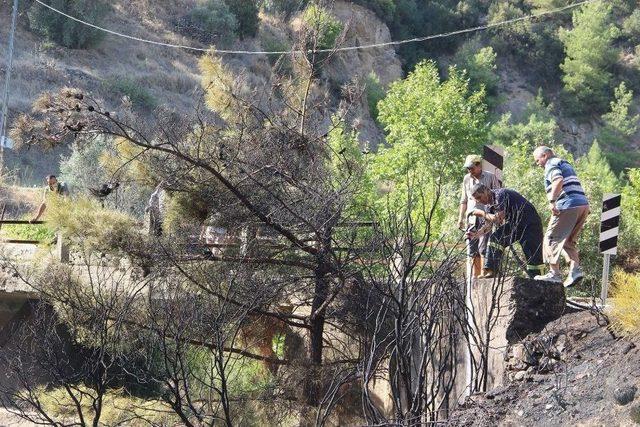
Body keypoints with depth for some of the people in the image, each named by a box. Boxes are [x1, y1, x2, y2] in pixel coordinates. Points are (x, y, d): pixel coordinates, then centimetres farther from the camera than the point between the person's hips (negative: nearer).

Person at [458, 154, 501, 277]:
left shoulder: (490, 177, 0)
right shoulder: (467, 179, 14)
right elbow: (463, 200, 21)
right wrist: (460, 218, 16)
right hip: (471, 219, 5)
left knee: (484, 249, -13)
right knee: (472, 251, 3)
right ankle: (474, 277, 7)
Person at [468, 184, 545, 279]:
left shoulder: (500, 195, -21)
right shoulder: (490, 204, 7)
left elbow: (499, 219, -28)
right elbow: (488, 225, 11)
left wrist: (482, 213, -16)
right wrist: (476, 233, -4)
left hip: (530, 224, -9)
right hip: (515, 224, 9)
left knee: (533, 257, -10)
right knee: (495, 238, -8)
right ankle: (490, 271, -11)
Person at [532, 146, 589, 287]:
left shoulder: (551, 165, -1)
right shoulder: (565, 164, 28)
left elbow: (558, 180, -21)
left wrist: (552, 201, -23)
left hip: (568, 206, -9)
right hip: (584, 204, 9)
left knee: (551, 238, 1)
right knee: (569, 240, 15)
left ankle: (554, 273, -2)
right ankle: (575, 269, -4)